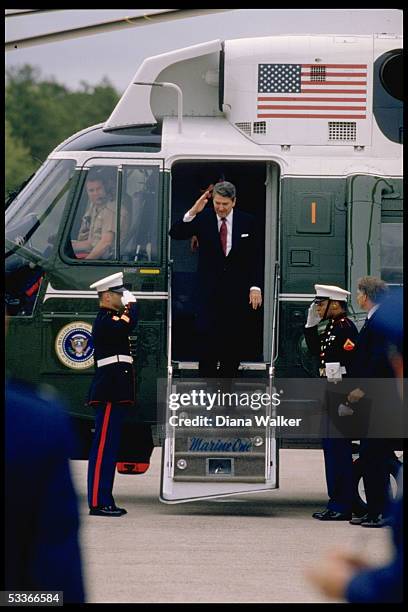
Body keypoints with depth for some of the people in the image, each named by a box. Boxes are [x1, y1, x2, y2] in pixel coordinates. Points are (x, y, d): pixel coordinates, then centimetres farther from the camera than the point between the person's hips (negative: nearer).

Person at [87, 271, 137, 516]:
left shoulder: (109, 319, 20)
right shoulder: (106, 320, -12)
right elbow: (129, 324, -24)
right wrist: (132, 303, -7)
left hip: (114, 393, 11)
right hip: (111, 393, -11)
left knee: (108, 447, 11)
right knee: (104, 446, -10)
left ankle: (104, 501, 14)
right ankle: (98, 502, -12)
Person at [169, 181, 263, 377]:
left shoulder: (246, 222, 2)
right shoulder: (202, 219, -1)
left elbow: (255, 258, 5)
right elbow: (175, 234, -11)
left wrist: (255, 287, -3)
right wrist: (192, 212, -24)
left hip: (236, 289, 1)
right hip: (209, 289, -1)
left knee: (233, 339, 5)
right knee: (207, 337, -7)